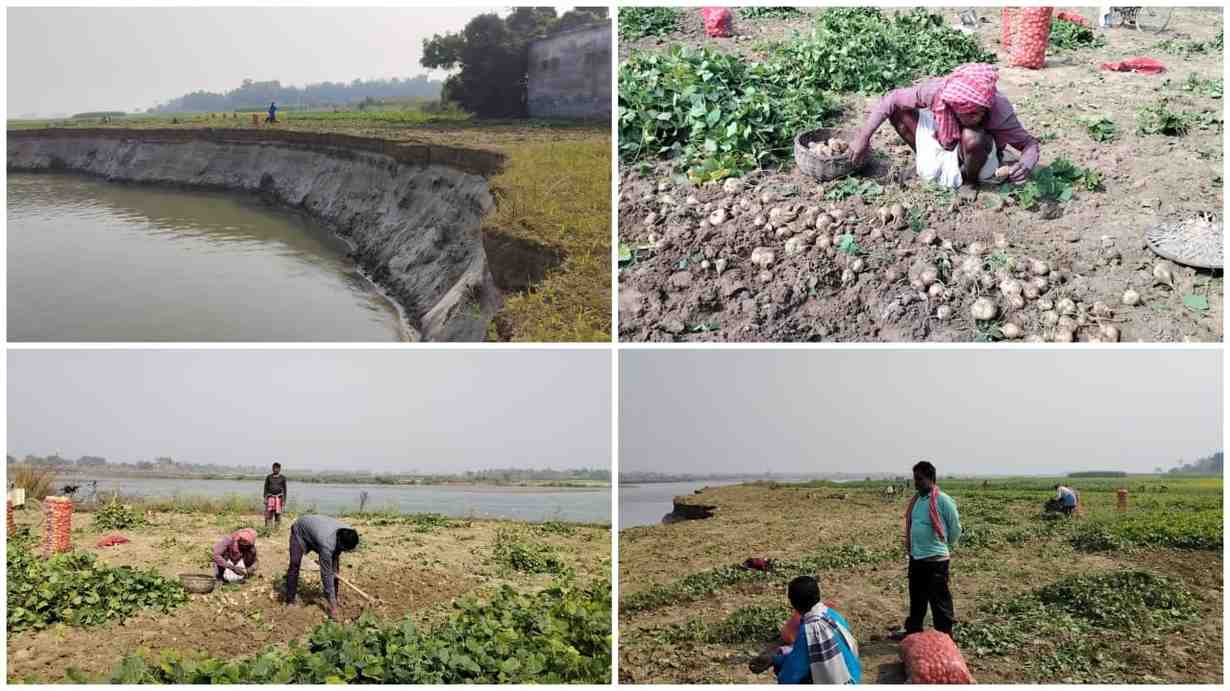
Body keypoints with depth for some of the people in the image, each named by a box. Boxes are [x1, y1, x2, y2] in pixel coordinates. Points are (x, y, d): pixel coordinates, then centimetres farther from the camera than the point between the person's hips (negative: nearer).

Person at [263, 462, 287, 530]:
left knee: (278, 514, 0)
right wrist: (265, 498, -1)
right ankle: (266, 528, -4)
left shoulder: (283, 478, 3)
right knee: (268, 514, -7)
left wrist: (284, 500, -2)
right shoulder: (268, 477, 6)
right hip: (270, 497, 0)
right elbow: (266, 488, 8)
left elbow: (284, 489, 4)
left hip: (279, 497, 0)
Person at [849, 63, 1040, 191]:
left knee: (972, 137, -38)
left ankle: (971, 182, -5)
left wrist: (1026, 164, -46)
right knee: (899, 109, -14)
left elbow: (1031, 144, -22)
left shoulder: (1000, 113, -34)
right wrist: (863, 138, -21)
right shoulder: (937, 90, -31)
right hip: (943, 148, 3)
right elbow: (892, 100, -20)